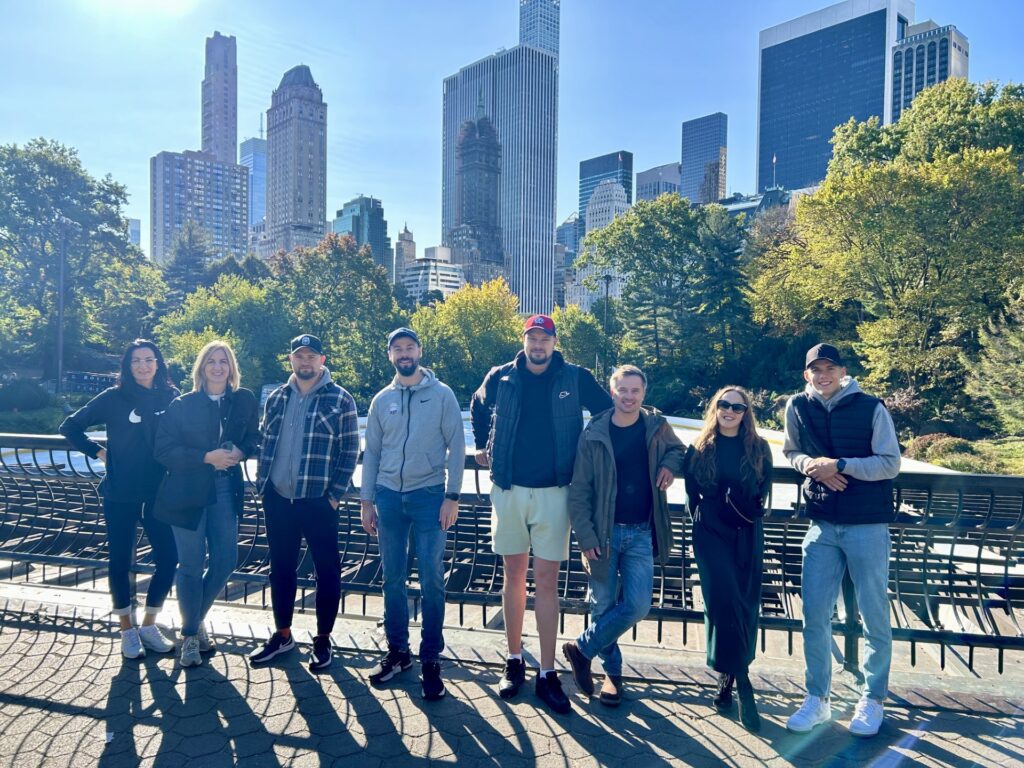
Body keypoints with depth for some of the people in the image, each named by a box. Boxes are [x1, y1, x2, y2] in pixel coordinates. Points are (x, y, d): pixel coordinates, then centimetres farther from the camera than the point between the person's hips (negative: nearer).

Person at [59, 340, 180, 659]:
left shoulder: (170, 397, 1)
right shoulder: (114, 397, -4)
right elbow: (70, 426, 3)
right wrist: (98, 452, -4)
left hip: (159, 493, 2)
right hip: (121, 494, -2)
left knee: (168, 558, 1)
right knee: (121, 560, 8)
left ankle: (149, 625, 22)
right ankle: (128, 630, 25)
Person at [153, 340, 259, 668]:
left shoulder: (245, 400, 3)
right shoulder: (182, 405, -4)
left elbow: (254, 437, 12)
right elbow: (164, 449, -8)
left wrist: (241, 451, -10)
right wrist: (207, 457, -19)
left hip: (226, 490, 3)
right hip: (187, 492, -2)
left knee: (225, 561, 5)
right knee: (192, 566, 5)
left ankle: (197, 618, 33)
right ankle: (190, 635, 24)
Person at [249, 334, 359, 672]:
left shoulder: (340, 400, -6)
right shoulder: (276, 399, 8)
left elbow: (350, 451, -7)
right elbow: (265, 443, 15)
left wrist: (335, 495, -10)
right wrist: (263, 484, 7)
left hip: (319, 502, -4)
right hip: (278, 499, 5)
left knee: (327, 571, 5)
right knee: (281, 568, 15)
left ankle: (323, 640, 22)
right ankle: (282, 635, 33)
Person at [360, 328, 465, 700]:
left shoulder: (442, 394, -1)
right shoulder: (381, 400, 9)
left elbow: (456, 447, -3)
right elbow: (371, 453, 12)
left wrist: (452, 496, -9)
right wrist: (367, 501, 8)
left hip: (428, 495, -3)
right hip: (389, 496, 4)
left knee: (431, 580, -1)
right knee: (393, 579, 11)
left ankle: (430, 659, 13)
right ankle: (397, 651, 27)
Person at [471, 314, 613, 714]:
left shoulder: (575, 378, -2)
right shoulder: (501, 377, 2)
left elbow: (609, 412, 10)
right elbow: (477, 407, 22)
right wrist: (482, 447, 16)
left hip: (553, 493, -1)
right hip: (509, 490, 2)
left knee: (547, 582, 3)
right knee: (514, 577, 11)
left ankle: (547, 674, 13)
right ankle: (514, 661, 26)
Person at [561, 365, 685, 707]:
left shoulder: (657, 426, 0)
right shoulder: (594, 434, -8)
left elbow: (678, 450, 21)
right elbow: (579, 490, -6)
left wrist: (670, 465, -3)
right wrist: (586, 537, -11)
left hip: (642, 533, 2)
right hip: (604, 532, -2)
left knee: (637, 605, -5)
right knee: (603, 605, 6)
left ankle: (581, 648, 17)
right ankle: (613, 671, 30)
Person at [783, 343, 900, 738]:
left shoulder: (871, 408, -7)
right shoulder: (797, 407, 2)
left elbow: (891, 463, -8)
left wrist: (840, 464, -20)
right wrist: (809, 464, -7)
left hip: (867, 527, -3)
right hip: (822, 526, 3)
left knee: (874, 616, 8)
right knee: (814, 615, 5)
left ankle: (873, 699, 26)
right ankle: (817, 698, 20)